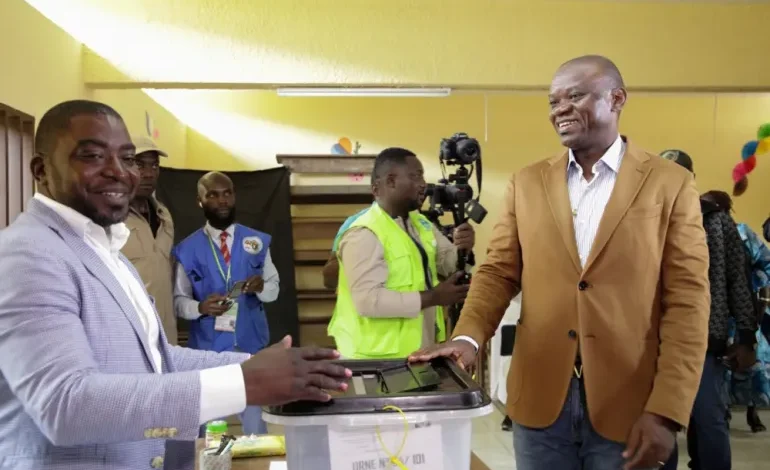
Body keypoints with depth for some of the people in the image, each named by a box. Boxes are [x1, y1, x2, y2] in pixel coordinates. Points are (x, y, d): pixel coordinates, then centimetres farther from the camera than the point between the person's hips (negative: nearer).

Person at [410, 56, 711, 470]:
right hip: (539, 401, 3)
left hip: (628, 406, -2)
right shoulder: (527, 183, 7)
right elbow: (498, 272, 5)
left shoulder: (670, 184, -2)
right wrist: (468, 337, -13)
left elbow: (686, 301, -5)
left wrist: (666, 411, -11)